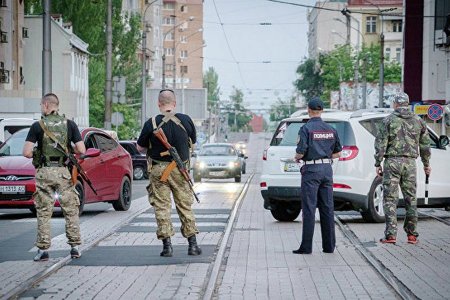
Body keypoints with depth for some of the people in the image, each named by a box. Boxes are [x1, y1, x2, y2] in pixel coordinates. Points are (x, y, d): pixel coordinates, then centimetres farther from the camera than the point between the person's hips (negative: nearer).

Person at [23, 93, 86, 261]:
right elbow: (82, 150, -3)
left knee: (43, 213, 5)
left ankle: (43, 249, 4)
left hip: (44, 172, -1)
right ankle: (75, 247, 9)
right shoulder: (69, 124, 1)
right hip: (63, 172, 1)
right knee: (71, 211, 10)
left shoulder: (37, 126, -4)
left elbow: (26, 152, -10)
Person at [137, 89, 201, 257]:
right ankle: (192, 244, 11)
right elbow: (193, 142, 13)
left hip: (158, 169, -1)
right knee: (185, 206, 10)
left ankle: (167, 245, 0)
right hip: (180, 169, 1)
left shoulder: (151, 123, -7)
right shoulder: (185, 120, -3)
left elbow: (140, 148, 3)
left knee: (162, 207, 4)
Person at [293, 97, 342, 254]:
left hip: (311, 171, -5)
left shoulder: (306, 128, -10)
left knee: (309, 209, -5)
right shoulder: (331, 129, 8)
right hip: (327, 170, 5)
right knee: (327, 208, 8)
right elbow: (337, 153, 13)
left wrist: (296, 158, 6)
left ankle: (306, 246, -5)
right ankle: (329, 245, 9)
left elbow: (301, 152, -15)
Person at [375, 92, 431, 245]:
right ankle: (412, 234, 10)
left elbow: (380, 144, -5)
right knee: (411, 199, 10)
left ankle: (391, 234, -8)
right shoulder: (418, 121, 8)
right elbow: (425, 145, 13)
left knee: (390, 199, -2)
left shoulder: (389, 120, -2)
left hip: (392, 162, -3)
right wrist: (426, 164, 24)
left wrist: (378, 164, 0)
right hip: (410, 163, 3)